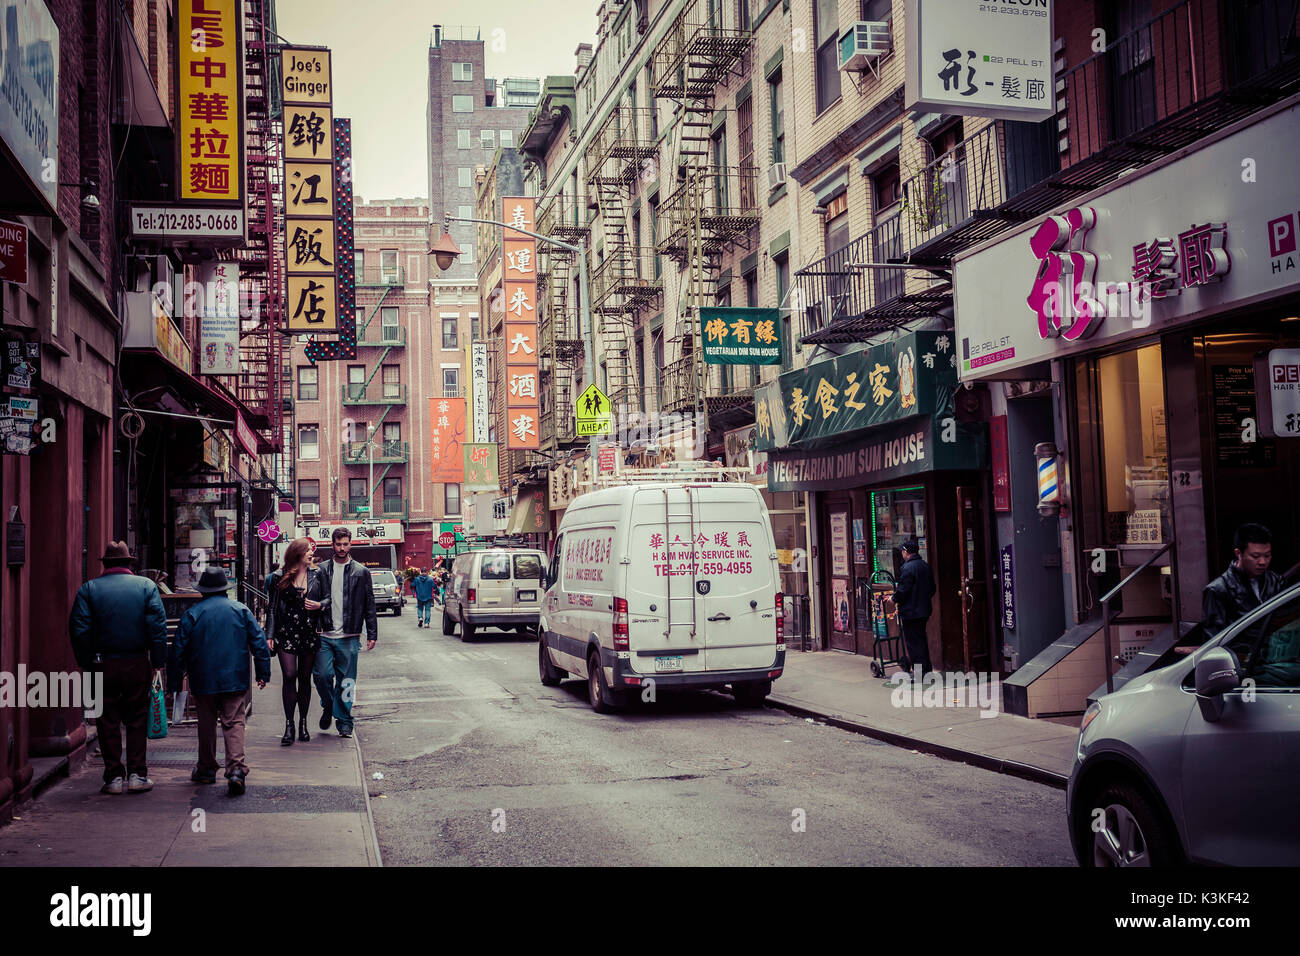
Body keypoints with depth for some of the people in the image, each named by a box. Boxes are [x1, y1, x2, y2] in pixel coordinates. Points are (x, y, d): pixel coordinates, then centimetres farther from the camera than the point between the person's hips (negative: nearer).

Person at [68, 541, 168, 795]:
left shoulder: (89, 589, 1)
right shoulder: (146, 586, 1)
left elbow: (79, 629, -4)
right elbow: (158, 626, -5)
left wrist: (86, 663, 2)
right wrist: (158, 662, -1)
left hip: (103, 665, 0)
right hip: (138, 664, 0)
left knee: (108, 722, 8)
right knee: (137, 720, 9)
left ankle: (114, 777, 9)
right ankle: (137, 774, 6)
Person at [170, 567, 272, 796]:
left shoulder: (192, 614, -1)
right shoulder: (241, 610, 2)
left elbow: (180, 650, 0)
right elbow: (259, 642, 1)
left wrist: (175, 682, 8)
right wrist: (263, 673, 7)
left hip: (204, 682, 0)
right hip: (235, 680, 0)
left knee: (206, 724, 14)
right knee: (234, 723, -2)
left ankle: (206, 769, 23)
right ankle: (236, 769, -18)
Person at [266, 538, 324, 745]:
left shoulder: (316, 575, 7)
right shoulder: (280, 577, 1)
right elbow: (273, 607, 3)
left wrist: (319, 605, -6)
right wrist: (270, 635, -1)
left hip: (310, 633, 2)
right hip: (286, 633, -2)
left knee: (305, 678, 7)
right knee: (289, 676, -10)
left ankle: (303, 724, 16)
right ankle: (289, 726, -6)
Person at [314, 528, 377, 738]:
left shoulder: (361, 572, 5)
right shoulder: (322, 571, 7)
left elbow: (369, 605, 6)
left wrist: (372, 634, 2)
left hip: (349, 636, -1)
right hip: (324, 635, 1)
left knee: (346, 681, 2)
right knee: (322, 674, -8)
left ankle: (344, 722, 13)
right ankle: (328, 707, 21)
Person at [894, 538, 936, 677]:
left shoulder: (907, 568, -18)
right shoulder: (926, 566, 10)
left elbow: (902, 590, -20)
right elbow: (932, 589, 16)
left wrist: (895, 599, -3)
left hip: (910, 611, -9)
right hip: (924, 610, 9)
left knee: (913, 641, -3)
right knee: (921, 638, 17)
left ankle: (920, 673, -2)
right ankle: (927, 669, 22)